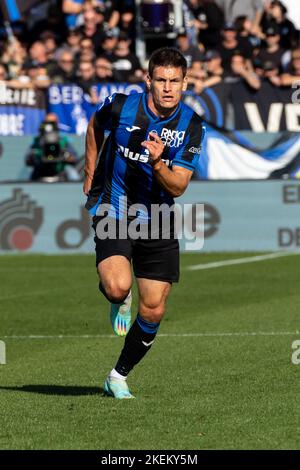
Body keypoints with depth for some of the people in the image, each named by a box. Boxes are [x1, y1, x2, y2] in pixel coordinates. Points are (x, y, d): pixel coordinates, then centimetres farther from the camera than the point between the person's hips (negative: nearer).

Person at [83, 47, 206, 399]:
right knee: (118, 286, -28)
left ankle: (119, 376, 24)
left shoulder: (192, 126, -10)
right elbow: (95, 125, 12)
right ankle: (118, 300, 11)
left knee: (153, 310, 2)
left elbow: (178, 187, -12)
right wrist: (90, 173, 15)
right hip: (112, 212, -2)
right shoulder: (121, 106, -13)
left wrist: (157, 162, -31)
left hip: (156, 220, 2)